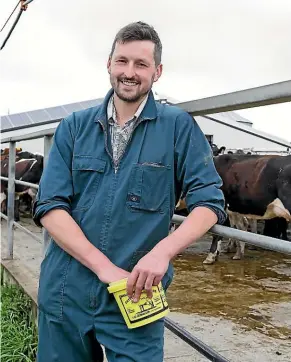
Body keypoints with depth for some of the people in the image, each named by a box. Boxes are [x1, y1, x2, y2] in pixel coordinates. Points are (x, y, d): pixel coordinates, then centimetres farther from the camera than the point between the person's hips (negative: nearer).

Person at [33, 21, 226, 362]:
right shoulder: (74, 127, 3)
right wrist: (103, 266, -16)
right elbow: (49, 207, -4)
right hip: (64, 292, 3)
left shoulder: (178, 126, -2)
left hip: (136, 294, -2)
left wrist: (162, 252, -23)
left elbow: (209, 203, -6)